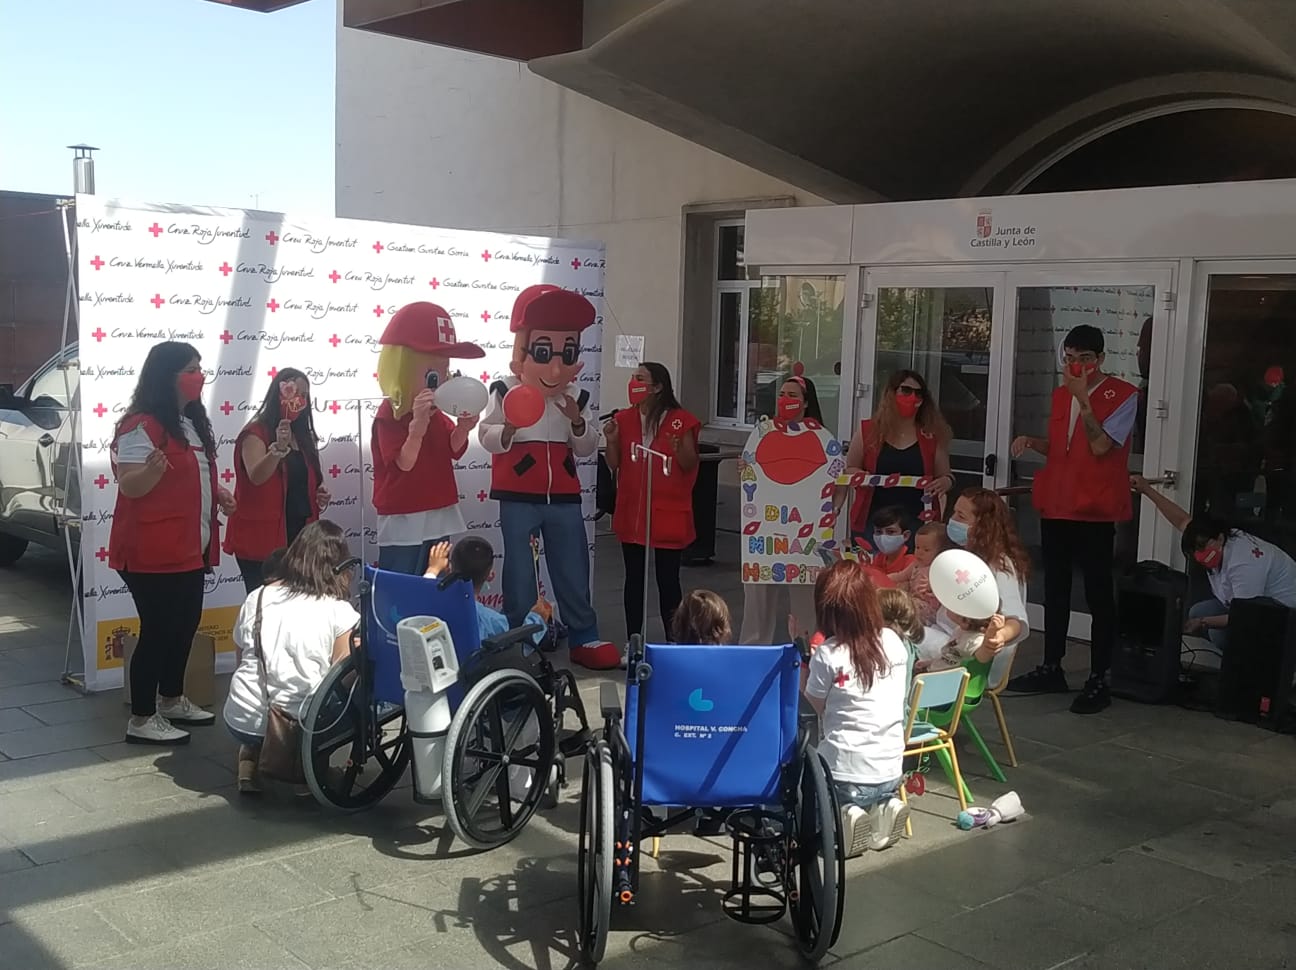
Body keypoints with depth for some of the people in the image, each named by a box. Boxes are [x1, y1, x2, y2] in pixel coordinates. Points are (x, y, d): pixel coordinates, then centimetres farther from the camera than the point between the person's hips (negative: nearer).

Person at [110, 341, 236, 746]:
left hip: (189, 548, 10)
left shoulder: (190, 422, 13)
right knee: (158, 630, -5)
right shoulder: (141, 426, -17)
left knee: (185, 625, 16)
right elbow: (129, 486, -22)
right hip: (153, 551, -9)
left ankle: (172, 700, 31)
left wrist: (216, 494, 12)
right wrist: (152, 468, -40)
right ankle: (141, 720, 4)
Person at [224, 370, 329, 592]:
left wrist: (318, 495, 6)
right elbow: (256, 476, -24)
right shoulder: (256, 433, -7)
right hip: (262, 537, -7)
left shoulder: (303, 435, 16)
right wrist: (278, 447, -39)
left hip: (298, 534, 7)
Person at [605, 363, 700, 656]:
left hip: (668, 514, -3)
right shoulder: (624, 418, 5)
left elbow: (690, 466, -3)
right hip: (631, 512, 4)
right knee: (634, 578, 9)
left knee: (668, 579, 2)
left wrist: (679, 448, -23)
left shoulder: (681, 421, -6)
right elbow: (614, 466, 8)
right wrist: (612, 441, -9)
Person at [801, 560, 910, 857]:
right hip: (891, 774, 6)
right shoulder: (893, 642, -2)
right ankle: (881, 810, 5)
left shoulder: (827, 655, -17)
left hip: (845, 776, -5)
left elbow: (816, 706, -4)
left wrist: (803, 671, 8)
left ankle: (837, 824, -5)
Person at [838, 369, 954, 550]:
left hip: (917, 524, 0)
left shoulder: (933, 436, 8)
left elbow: (946, 477, 13)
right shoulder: (868, 431, 6)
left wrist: (945, 482, -11)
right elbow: (848, 471, 9)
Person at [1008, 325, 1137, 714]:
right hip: (1056, 505, 7)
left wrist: (1083, 398, -20)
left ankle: (1098, 680, 4)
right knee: (1055, 590, 14)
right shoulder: (1061, 393, 13)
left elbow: (1100, 445, -19)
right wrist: (1031, 441, 4)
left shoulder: (1122, 394, -7)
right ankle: (1051, 669, 24)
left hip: (1095, 511, -7)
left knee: (1099, 594, -1)